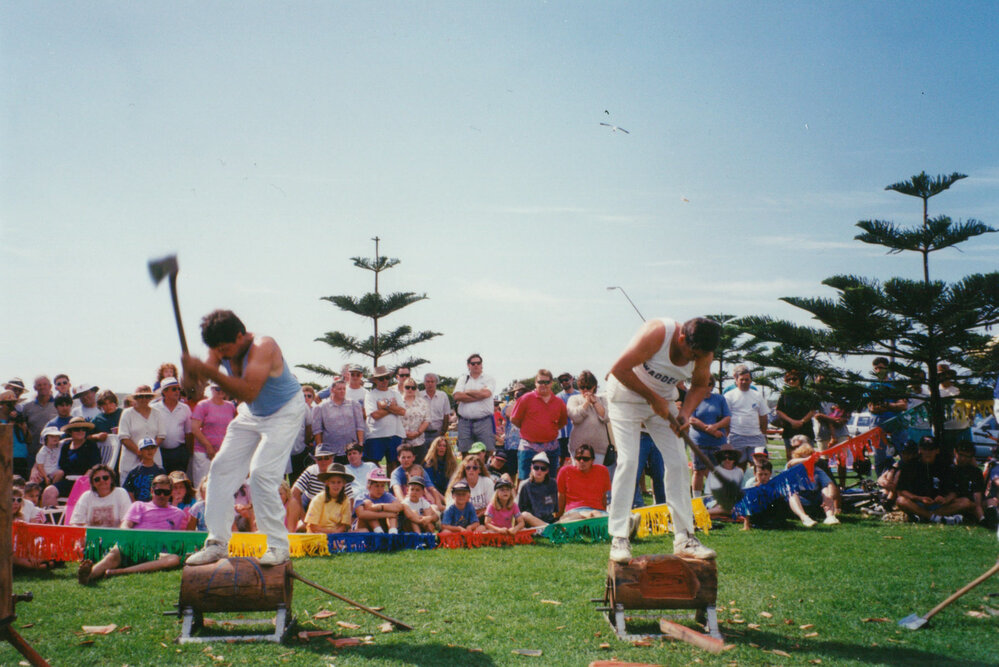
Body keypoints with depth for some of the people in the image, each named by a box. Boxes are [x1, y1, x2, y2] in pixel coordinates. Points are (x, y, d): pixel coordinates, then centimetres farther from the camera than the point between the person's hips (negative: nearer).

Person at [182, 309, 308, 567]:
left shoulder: (263, 347, -33)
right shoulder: (221, 349, -11)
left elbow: (248, 391, -46)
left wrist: (208, 371, -51)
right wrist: (191, 370, -37)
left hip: (285, 412, -7)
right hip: (251, 414, 8)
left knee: (262, 473, -19)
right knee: (221, 468, 0)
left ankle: (278, 545, -8)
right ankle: (218, 542, 10)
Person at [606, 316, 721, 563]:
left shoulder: (703, 353, -14)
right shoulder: (657, 333, -32)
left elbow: (700, 385, 5)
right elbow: (619, 369, -29)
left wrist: (686, 412, -13)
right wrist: (653, 398, -24)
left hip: (663, 400, 5)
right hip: (626, 396, -5)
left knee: (678, 463, -3)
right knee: (628, 461, -16)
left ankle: (684, 538, 5)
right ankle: (619, 538, -11)